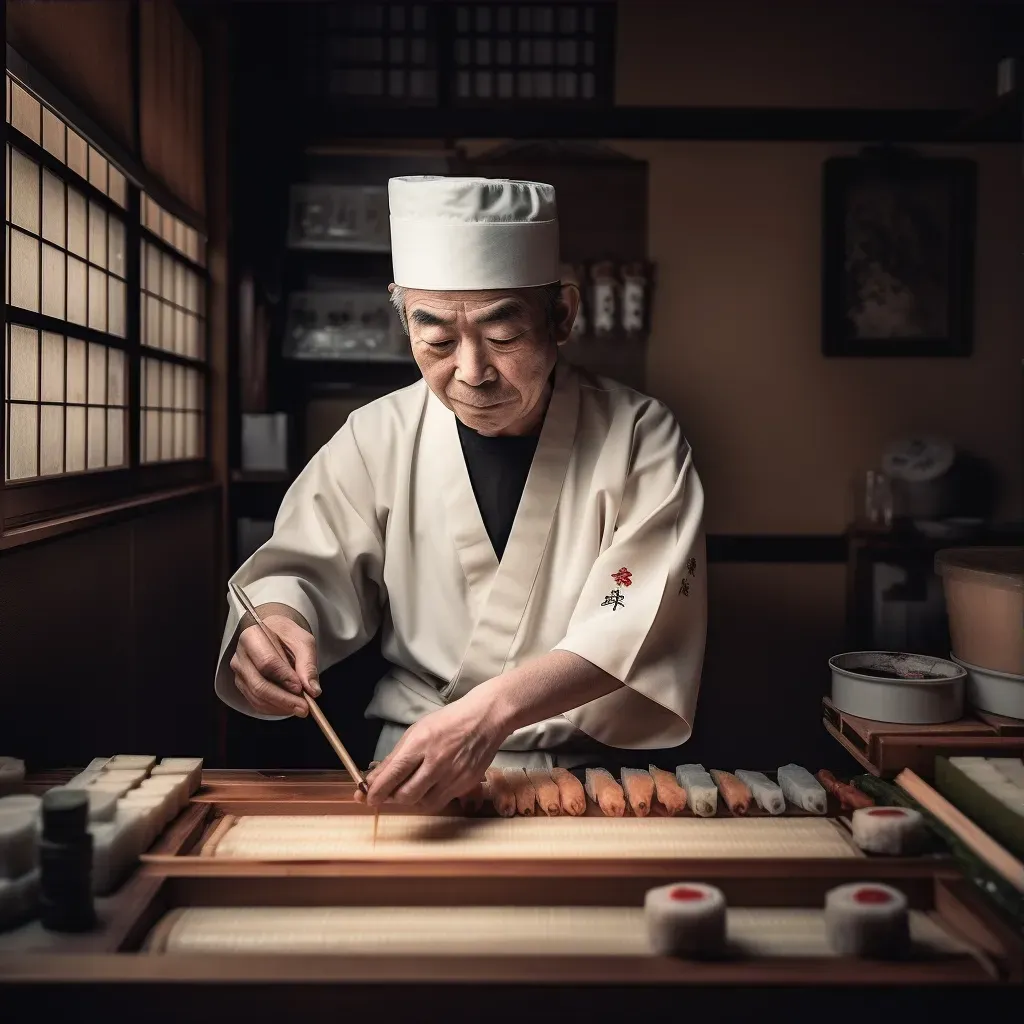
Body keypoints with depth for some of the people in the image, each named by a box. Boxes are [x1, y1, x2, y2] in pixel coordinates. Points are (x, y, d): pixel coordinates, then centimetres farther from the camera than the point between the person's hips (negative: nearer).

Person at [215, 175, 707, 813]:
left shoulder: (641, 439, -8)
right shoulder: (378, 438, -1)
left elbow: (637, 619, -18)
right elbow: (312, 569, 4)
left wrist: (494, 709, -35)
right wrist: (275, 618, -22)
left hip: (591, 764, 0)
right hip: (415, 761, 1)